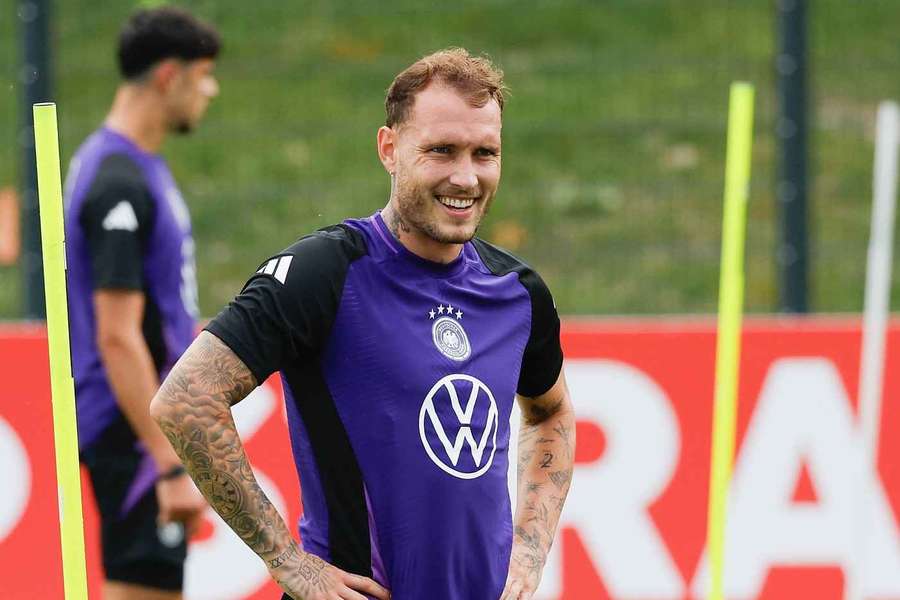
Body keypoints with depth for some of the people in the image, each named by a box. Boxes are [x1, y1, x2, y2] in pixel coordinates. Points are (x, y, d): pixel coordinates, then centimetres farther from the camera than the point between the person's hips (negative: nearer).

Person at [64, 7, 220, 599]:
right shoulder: (121, 183, -19)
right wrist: (171, 466, -25)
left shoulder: (137, 166, 12)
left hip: (150, 426, 10)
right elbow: (117, 339, -23)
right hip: (137, 433, -10)